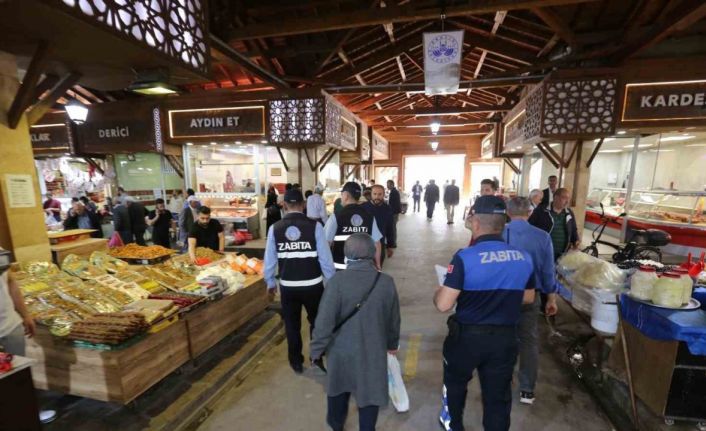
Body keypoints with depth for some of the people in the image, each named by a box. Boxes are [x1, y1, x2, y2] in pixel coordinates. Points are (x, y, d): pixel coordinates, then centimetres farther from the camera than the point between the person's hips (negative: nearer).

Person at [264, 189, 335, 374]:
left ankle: (296, 362, 36)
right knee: (317, 322, 22)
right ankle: (318, 358, 30)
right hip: (313, 285, -1)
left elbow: (270, 260, 0)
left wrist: (270, 283, 16)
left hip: (287, 286, 2)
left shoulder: (275, 228, -7)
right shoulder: (314, 226, -13)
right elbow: (325, 258, -11)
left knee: (292, 324, 21)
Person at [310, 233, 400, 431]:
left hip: (341, 349, 1)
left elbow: (324, 319, -18)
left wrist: (317, 348, -2)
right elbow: (393, 319, 0)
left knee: (339, 390, 26)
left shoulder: (338, 280, -20)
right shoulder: (386, 282, -12)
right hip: (373, 351, 0)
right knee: (369, 394, 20)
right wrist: (392, 343, 17)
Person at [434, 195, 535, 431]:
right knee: (498, 394, 19)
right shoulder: (524, 258, -6)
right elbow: (528, 298, 10)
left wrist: (438, 292, -2)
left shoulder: (465, 257, -24)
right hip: (506, 337, 3)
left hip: (468, 335, -3)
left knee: (455, 381, 25)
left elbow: (443, 305, -23)